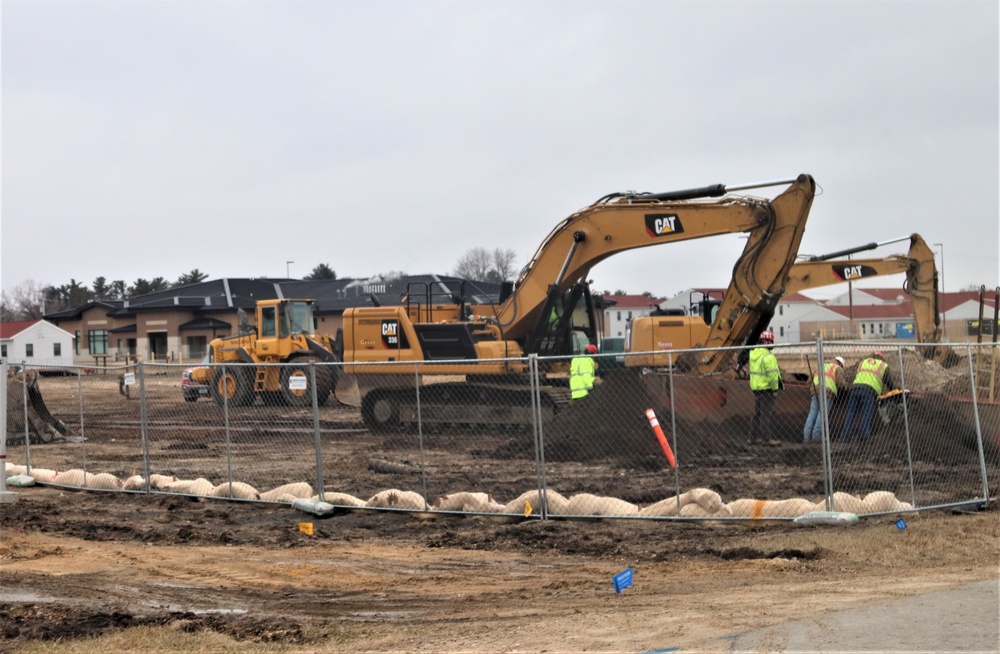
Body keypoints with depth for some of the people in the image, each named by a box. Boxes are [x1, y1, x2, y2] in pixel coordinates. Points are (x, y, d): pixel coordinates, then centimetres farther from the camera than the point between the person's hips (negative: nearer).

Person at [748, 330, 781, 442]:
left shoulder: (753, 353, 8)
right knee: (767, 415, -5)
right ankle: (767, 438, -5)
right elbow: (772, 374, -21)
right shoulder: (768, 357, -18)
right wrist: (775, 388, -10)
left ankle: (753, 437, 22)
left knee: (757, 413, 16)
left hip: (755, 387, 8)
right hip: (766, 389, -8)